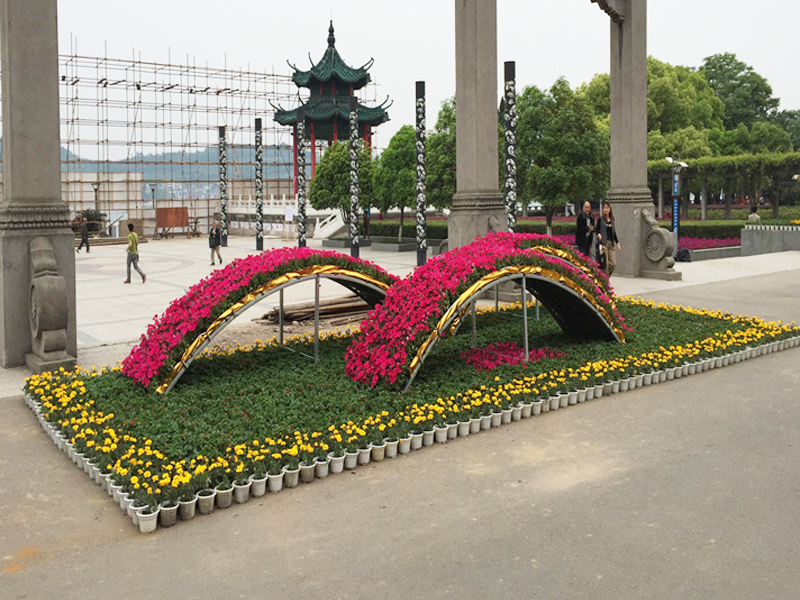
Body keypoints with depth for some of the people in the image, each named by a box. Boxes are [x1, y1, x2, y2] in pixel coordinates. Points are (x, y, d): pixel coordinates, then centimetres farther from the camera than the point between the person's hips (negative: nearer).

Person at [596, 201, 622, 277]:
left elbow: (614, 232, 20)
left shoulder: (612, 220, 15)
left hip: (611, 243, 5)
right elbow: (597, 230, 0)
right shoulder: (600, 219, 1)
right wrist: (598, 234, -23)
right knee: (605, 264, -7)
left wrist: (618, 243, 17)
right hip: (603, 243, -5)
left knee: (613, 264, -2)